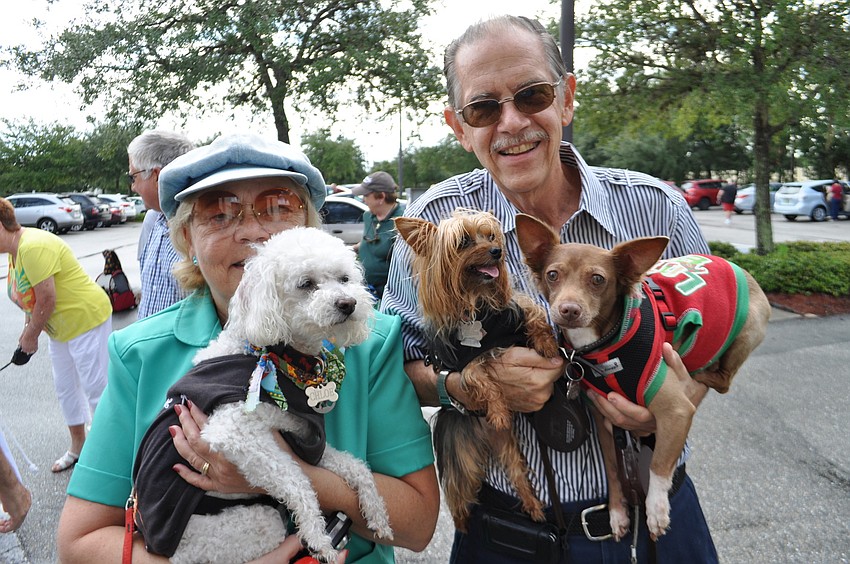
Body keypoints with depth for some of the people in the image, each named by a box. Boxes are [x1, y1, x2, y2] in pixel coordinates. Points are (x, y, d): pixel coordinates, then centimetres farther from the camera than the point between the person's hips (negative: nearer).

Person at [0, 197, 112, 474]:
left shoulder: (33, 246, -26)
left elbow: (47, 299, -26)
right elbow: (28, 296, 12)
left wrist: (30, 335, -13)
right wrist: (28, 328, 2)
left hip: (86, 319, -11)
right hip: (60, 328, 11)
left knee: (95, 387, -2)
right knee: (65, 387, 18)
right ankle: (77, 445, 33)